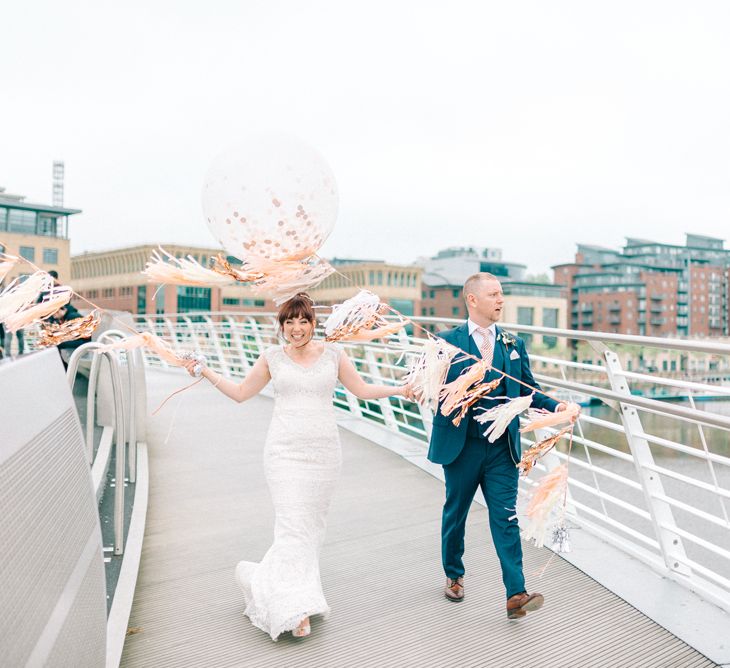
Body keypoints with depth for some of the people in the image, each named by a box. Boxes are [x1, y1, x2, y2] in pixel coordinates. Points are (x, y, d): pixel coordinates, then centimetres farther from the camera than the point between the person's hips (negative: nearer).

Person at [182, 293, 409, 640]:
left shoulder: (332, 353, 5)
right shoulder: (272, 357, 4)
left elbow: (363, 390, 10)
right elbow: (240, 392, 12)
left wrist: (401, 389, 1)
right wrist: (205, 371, 6)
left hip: (323, 451, 2)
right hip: (285, 451, -2)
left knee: (312, 523, 9)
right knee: (293, 524, -11)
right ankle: (293, 605, -4)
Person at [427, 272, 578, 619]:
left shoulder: (514, 344, 8)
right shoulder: (448, 341, -4)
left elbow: (528, 389, 8)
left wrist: (555, 406, -9)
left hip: (502, 447, 2)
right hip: (461, 444, -1)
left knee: (505, 518, -1)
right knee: (455, 513, 15)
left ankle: (516, 595, 2)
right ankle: (453, 575, 36)